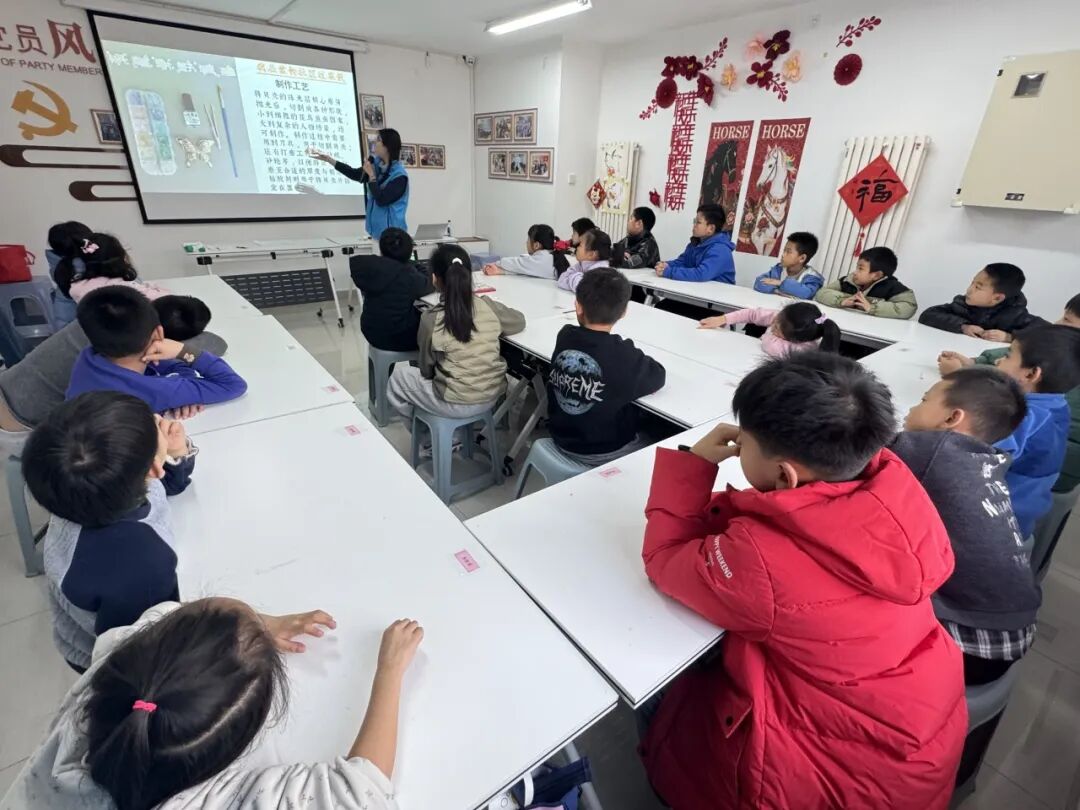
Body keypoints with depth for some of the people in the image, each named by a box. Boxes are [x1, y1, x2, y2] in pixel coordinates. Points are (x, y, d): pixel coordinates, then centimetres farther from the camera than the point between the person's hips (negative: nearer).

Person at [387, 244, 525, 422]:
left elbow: (427, 370, -3)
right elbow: (520, 321, 13)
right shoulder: (489, 306, -8)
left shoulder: (431, 318, -15)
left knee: (398, 374, 20)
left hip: (456, 405, -5)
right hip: (492, 395, 5)